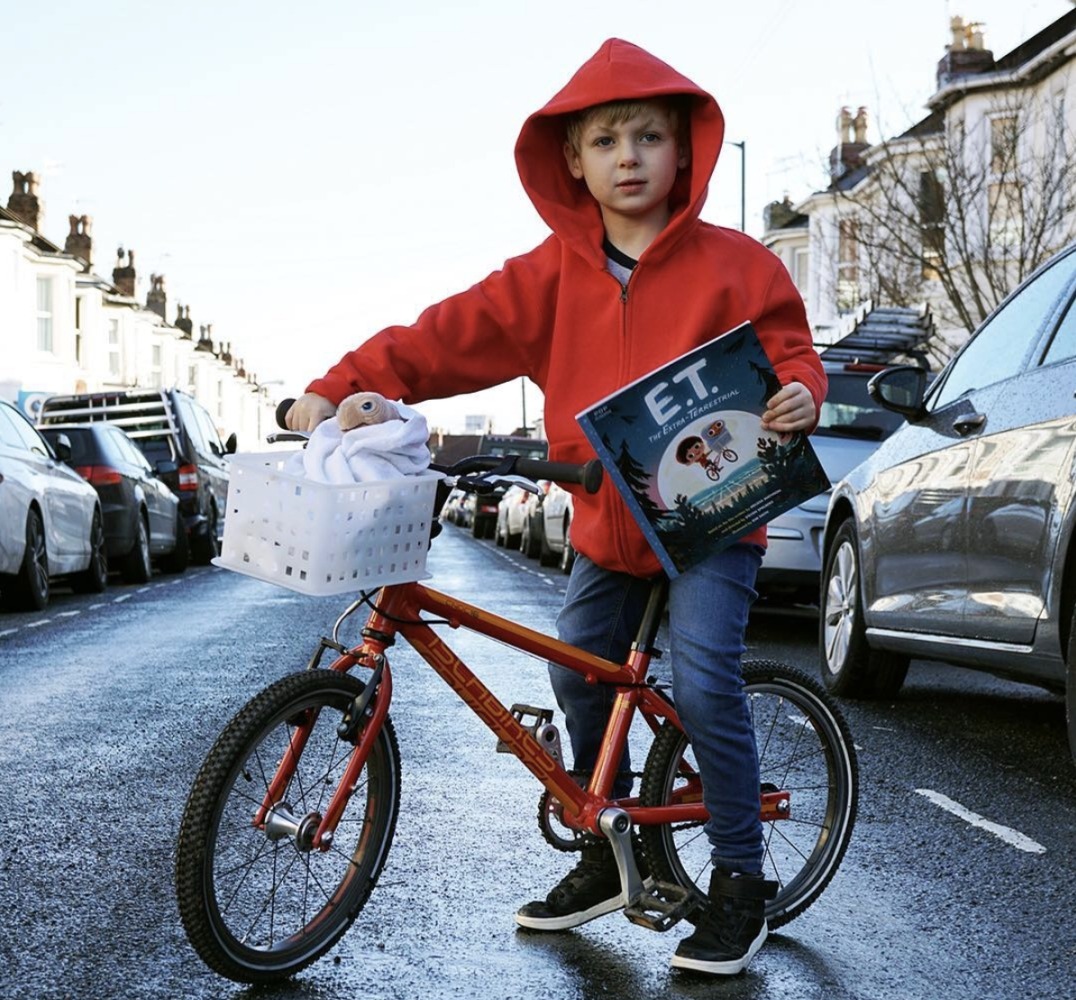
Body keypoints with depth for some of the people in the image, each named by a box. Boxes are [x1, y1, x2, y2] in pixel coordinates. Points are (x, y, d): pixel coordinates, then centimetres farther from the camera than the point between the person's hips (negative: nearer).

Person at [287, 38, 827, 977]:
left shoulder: (734, 264, -9)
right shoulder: (554, 273, -2)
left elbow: (790, 351, -2)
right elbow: (454, 334, -8)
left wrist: (799, 396, -27)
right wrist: (342, 387, -18)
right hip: (605, 520, 5)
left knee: (704, 681, -18)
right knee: (577, 677, 6)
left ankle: (740, 881, 0)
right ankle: (608, 855, 27)